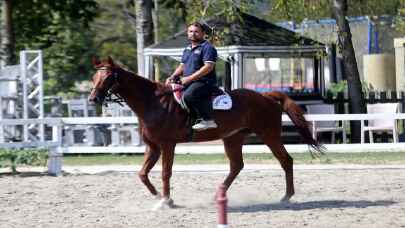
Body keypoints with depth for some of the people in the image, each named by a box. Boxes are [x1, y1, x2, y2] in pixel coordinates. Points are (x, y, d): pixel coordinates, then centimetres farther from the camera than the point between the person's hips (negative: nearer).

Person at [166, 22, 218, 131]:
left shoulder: (207, 48, -6)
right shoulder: (187, 49, 23)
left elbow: (208, 67, -16)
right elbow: (182, 66, 28)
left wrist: (190, 78, -19)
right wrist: (172, 77, 7)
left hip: (203, 82, -9)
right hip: (187, 82, 9)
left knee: (188, 95, -36)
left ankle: (208, 120, -29)